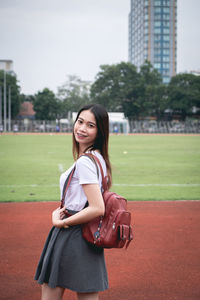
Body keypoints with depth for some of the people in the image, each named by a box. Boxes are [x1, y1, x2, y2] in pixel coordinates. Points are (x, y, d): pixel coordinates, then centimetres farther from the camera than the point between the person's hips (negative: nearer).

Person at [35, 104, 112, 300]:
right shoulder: (97, 158, 10)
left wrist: (62, 222, -14)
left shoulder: (85, 162, -19)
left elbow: (97, 209, -25)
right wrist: (59, 211, 3)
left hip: (72, 237, -9)